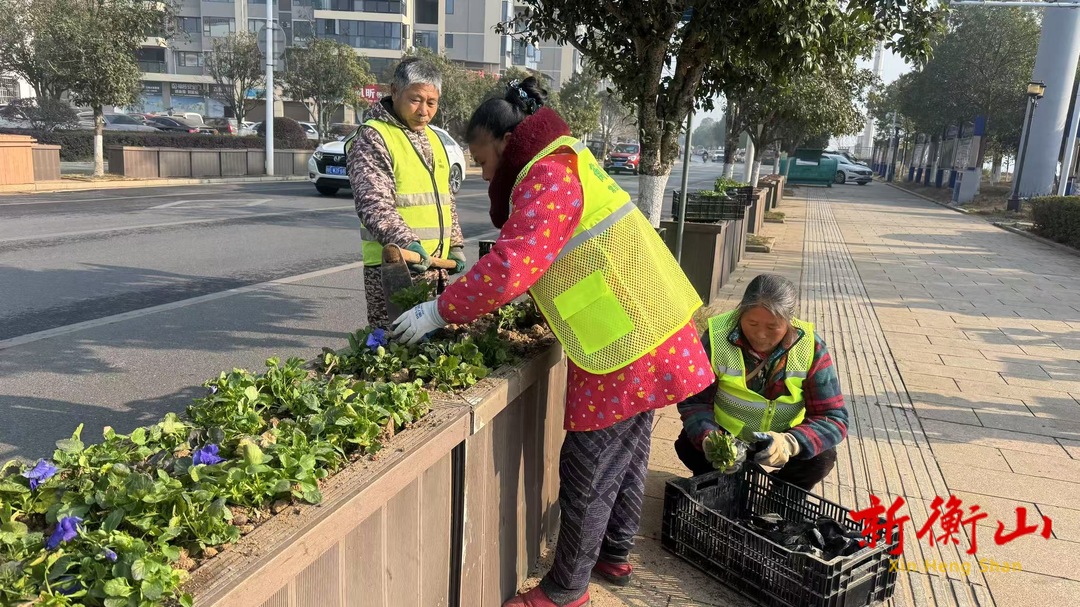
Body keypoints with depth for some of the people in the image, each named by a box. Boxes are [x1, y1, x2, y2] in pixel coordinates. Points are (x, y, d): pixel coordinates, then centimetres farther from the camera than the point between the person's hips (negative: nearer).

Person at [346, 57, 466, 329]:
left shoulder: (433, 138, 18)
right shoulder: (372, 137, -8)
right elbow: (374, 203, -20)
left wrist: (455, 246, 19)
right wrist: (405, 242, -34)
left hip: (434, 265, 8)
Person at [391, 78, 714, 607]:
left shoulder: (547, 176, -16)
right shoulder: (566, 163, 16)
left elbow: (511, 267, -26)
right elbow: (536, 261, 19)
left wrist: (438, 312, -17)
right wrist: (467, 301, 12)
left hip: (627, 341, -10)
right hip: (645, 328, 10)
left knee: (588, 473, 2)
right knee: (625, 457, 22)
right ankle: (615, 556, 39)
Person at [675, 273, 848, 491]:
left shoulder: (811, 347, -21)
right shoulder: (717, 337, -24)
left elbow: (833, 417, -22)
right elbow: (693, 401, -19)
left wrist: (790, 443, -43)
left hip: (782, 437, 1)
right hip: (725, 433, -1)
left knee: (822, 458, -25)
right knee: (688, 445, -27)